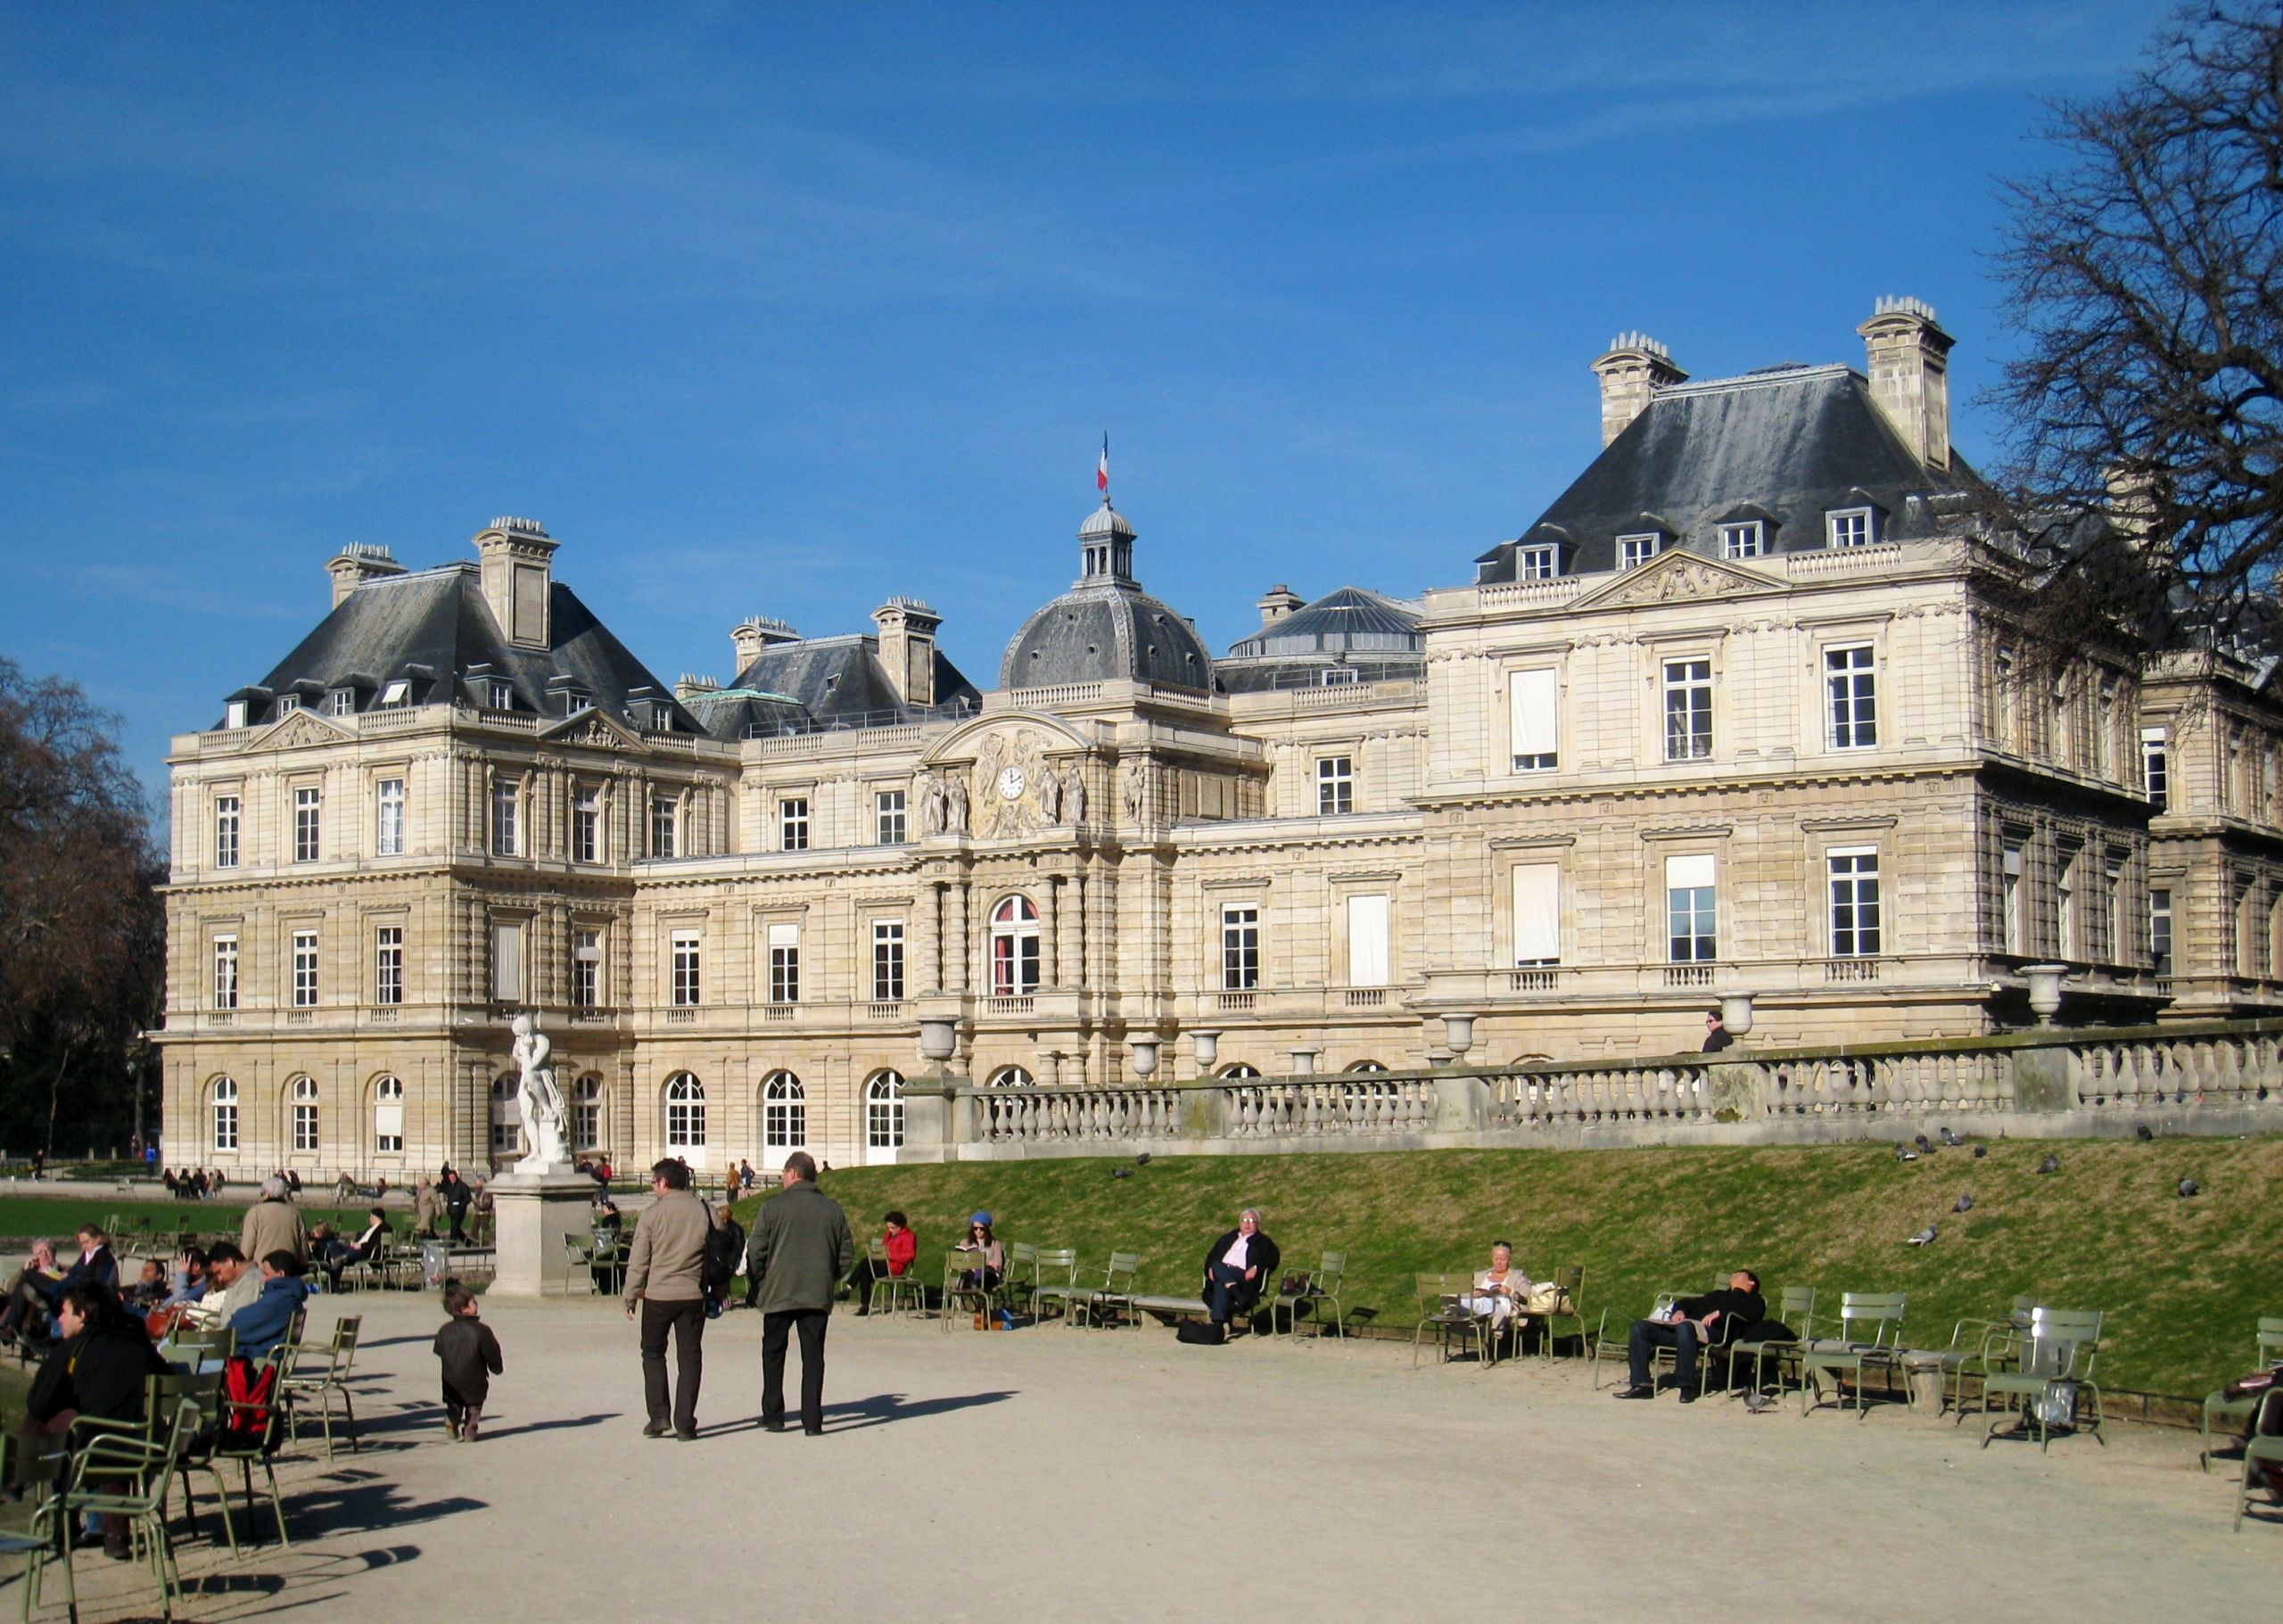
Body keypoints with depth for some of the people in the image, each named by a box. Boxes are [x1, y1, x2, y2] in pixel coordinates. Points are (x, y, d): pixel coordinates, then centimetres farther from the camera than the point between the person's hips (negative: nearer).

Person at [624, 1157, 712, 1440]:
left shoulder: (653, 1213, -7)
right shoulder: (704, 1211, 0)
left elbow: (638, 1260, -4)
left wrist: (631, 1296, 6)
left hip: (658, 1295, -2)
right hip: (693, 1295, 2)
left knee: (653, 1353, 13)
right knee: (689, 1356, 7)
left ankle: (658, 1416, 4)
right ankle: (685, 1424, 4)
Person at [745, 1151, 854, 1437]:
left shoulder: (773, 1206, -5)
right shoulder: (833, 1209, 5)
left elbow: (755, 1251, -5)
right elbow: (847, 1253, 10)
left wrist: (760, 1278, 12)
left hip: (779, 1294, -2)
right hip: (818, 1295, 2)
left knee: (773, 1354, 12)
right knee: (813, 1357, 5)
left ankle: (773, 1416, 13)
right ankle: (812, 1421, 0)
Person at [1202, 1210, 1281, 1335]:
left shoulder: (1262, 1241, 21)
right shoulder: (1228, 1238, 35)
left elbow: (1274, 1257, 2)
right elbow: (1212, 1254, 26)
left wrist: (1256, 1268, -15)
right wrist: (1210, 1267, 2)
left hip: (1243, 1276, -4)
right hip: (1220, 1274, 4)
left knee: (1221, 1284, -36)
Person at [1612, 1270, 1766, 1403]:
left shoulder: (1752, 1300, 21)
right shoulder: (1717, 1295, 42)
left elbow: (1751, 1313, -2)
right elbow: (1688, 1302, 36)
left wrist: (1718, 1313, -12)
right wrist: (1679, 1310, 12)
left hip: (1713, 1330, -7)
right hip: (1683, 1324, 7)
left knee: (1685, 1327, -42)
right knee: (1640, 1327, -13)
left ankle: (1687, 1387, -38)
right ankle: (1641, 1385, -20)